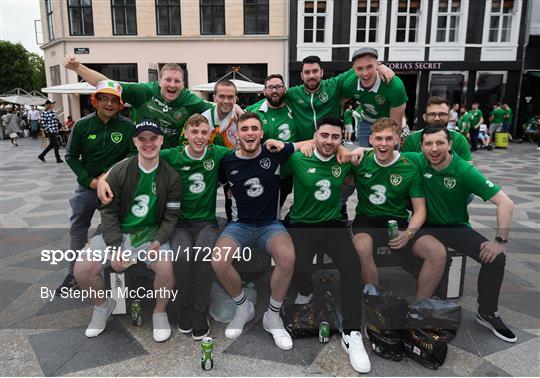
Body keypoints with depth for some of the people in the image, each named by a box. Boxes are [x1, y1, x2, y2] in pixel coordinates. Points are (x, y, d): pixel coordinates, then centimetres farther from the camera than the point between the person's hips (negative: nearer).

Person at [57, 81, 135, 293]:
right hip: (87, 186, 2)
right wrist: (89, 180, -9)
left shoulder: (127, 126, -10)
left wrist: (111, 172, -12)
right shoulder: (82, 125, -5)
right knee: (77, 230, 12)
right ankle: (73, 273, 29)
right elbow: (71, 156, 2)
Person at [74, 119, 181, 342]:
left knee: (167, 268, -30)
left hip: (152, 233, -1)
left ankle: (159, 313, 2)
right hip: (118, 232, 2)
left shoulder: (171, 177, -3)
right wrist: (114, 247, -13)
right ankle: (103, 306, 17)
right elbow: (109, 211, -2)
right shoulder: (119, 171, -3)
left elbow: (171, 217, -2)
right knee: (82, 270, -17)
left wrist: (158, 242, -20)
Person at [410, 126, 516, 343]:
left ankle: (487, 313, 7)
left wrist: (501, 241, -24)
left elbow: (505, 203, -20)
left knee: (496, 258, -18)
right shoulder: (418, 162, -13)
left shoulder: (464, 171, -19)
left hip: (456, 227, 0)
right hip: (426, 225, 0)